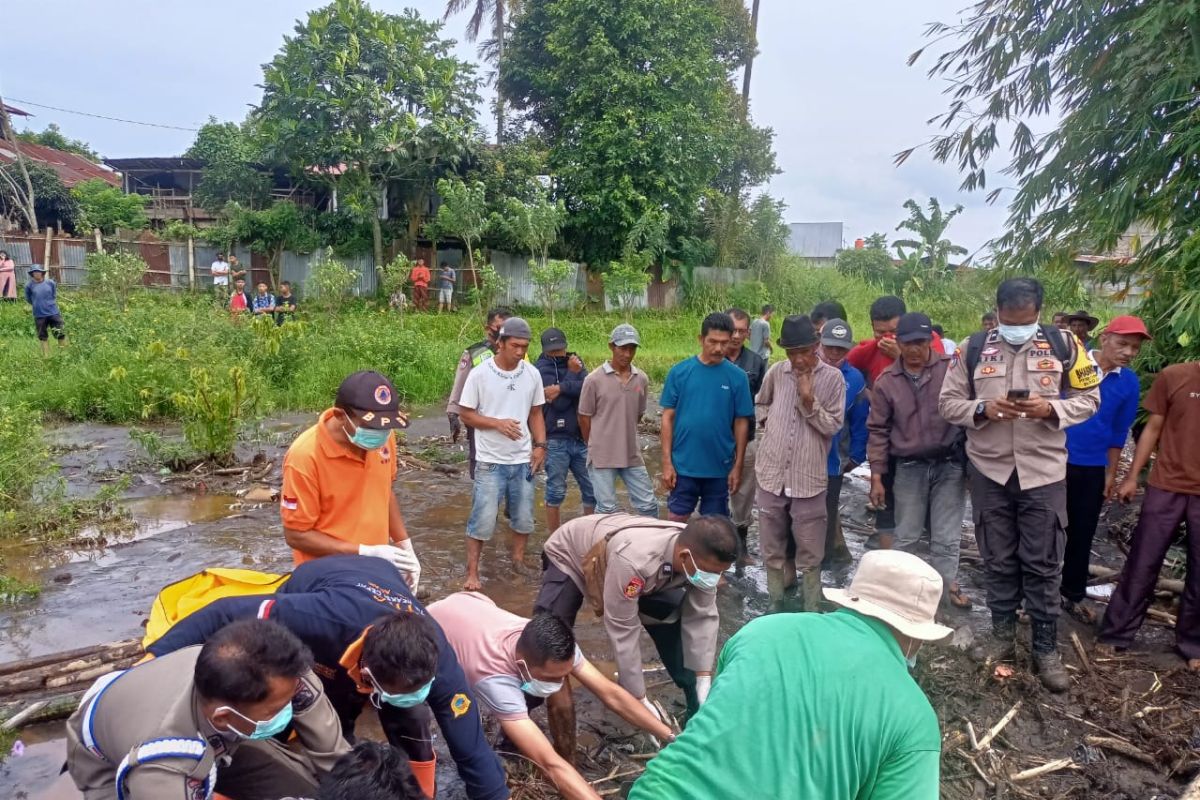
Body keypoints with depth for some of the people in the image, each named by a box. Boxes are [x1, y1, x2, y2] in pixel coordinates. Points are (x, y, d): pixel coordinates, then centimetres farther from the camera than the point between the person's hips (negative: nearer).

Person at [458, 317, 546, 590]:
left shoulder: (532, 374, 1)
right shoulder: (479, 374, -10)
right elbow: (466, 415, -5)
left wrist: (540, 445, 1)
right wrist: (498, 423, -18)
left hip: (523, 461, 4)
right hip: (490, 462, -4)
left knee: (524, 518, 14)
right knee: (483, 520, -2)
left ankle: (518, 562, 33)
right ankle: (472, 573, 11)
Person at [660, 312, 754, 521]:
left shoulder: (737, 377, -4)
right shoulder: (679, 372, -5)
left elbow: (741, 423, 1)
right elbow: (668, 417, -1)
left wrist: (738, 466, 0)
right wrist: (667, 462, -4)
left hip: (720, 468, 1)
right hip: (683, 465, 0)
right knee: (676, 521, 7)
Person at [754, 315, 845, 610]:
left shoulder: (833, 378, -6)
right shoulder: (775, 372, 2)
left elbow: (832, 426, -7)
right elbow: (760, 404, 21)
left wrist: (809, 402, -19)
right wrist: (770, 423, 5)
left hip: (809, 479, -3)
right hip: (771, 476, 3)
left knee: (810, 556, 6)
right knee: (772, 551, 14)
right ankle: (776, 607, 30)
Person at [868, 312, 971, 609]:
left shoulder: (951, 369, -6)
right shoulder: (887, 381, 0)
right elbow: (878, 430, 3)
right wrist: (877, 476, 1)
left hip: (949, 464, -1)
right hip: (908, 468, 1)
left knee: (946, 536, 8)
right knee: (906, 535, 11)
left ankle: (948, 585, 24)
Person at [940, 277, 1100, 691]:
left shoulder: (1063, 345, -2)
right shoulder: (974, 348, -1)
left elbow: (1089, 398, 3)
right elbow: (948, 402, 1)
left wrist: (1052, 409, -17)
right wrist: (983, 409, -18)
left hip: (1044, 472, -1)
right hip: (989, 471, 1)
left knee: (1043, 565, 5)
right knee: (998, 561, 12)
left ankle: (1046, 649, 18)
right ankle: (1002, 636, 27)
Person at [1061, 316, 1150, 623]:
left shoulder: (1130, 383, -1)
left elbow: (1119, 432, 7)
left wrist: (1111, 473, 10)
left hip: (1093, 470, 3)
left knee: (1082, 534, 13)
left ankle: (1074, 594, 28)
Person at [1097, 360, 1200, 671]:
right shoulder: (1173, 376, -2)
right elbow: (1153, 429, 3)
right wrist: (1132, 477, 1)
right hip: (1165, 487, -1)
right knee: (1142, 565, 6)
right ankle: (1116, 634, 16)